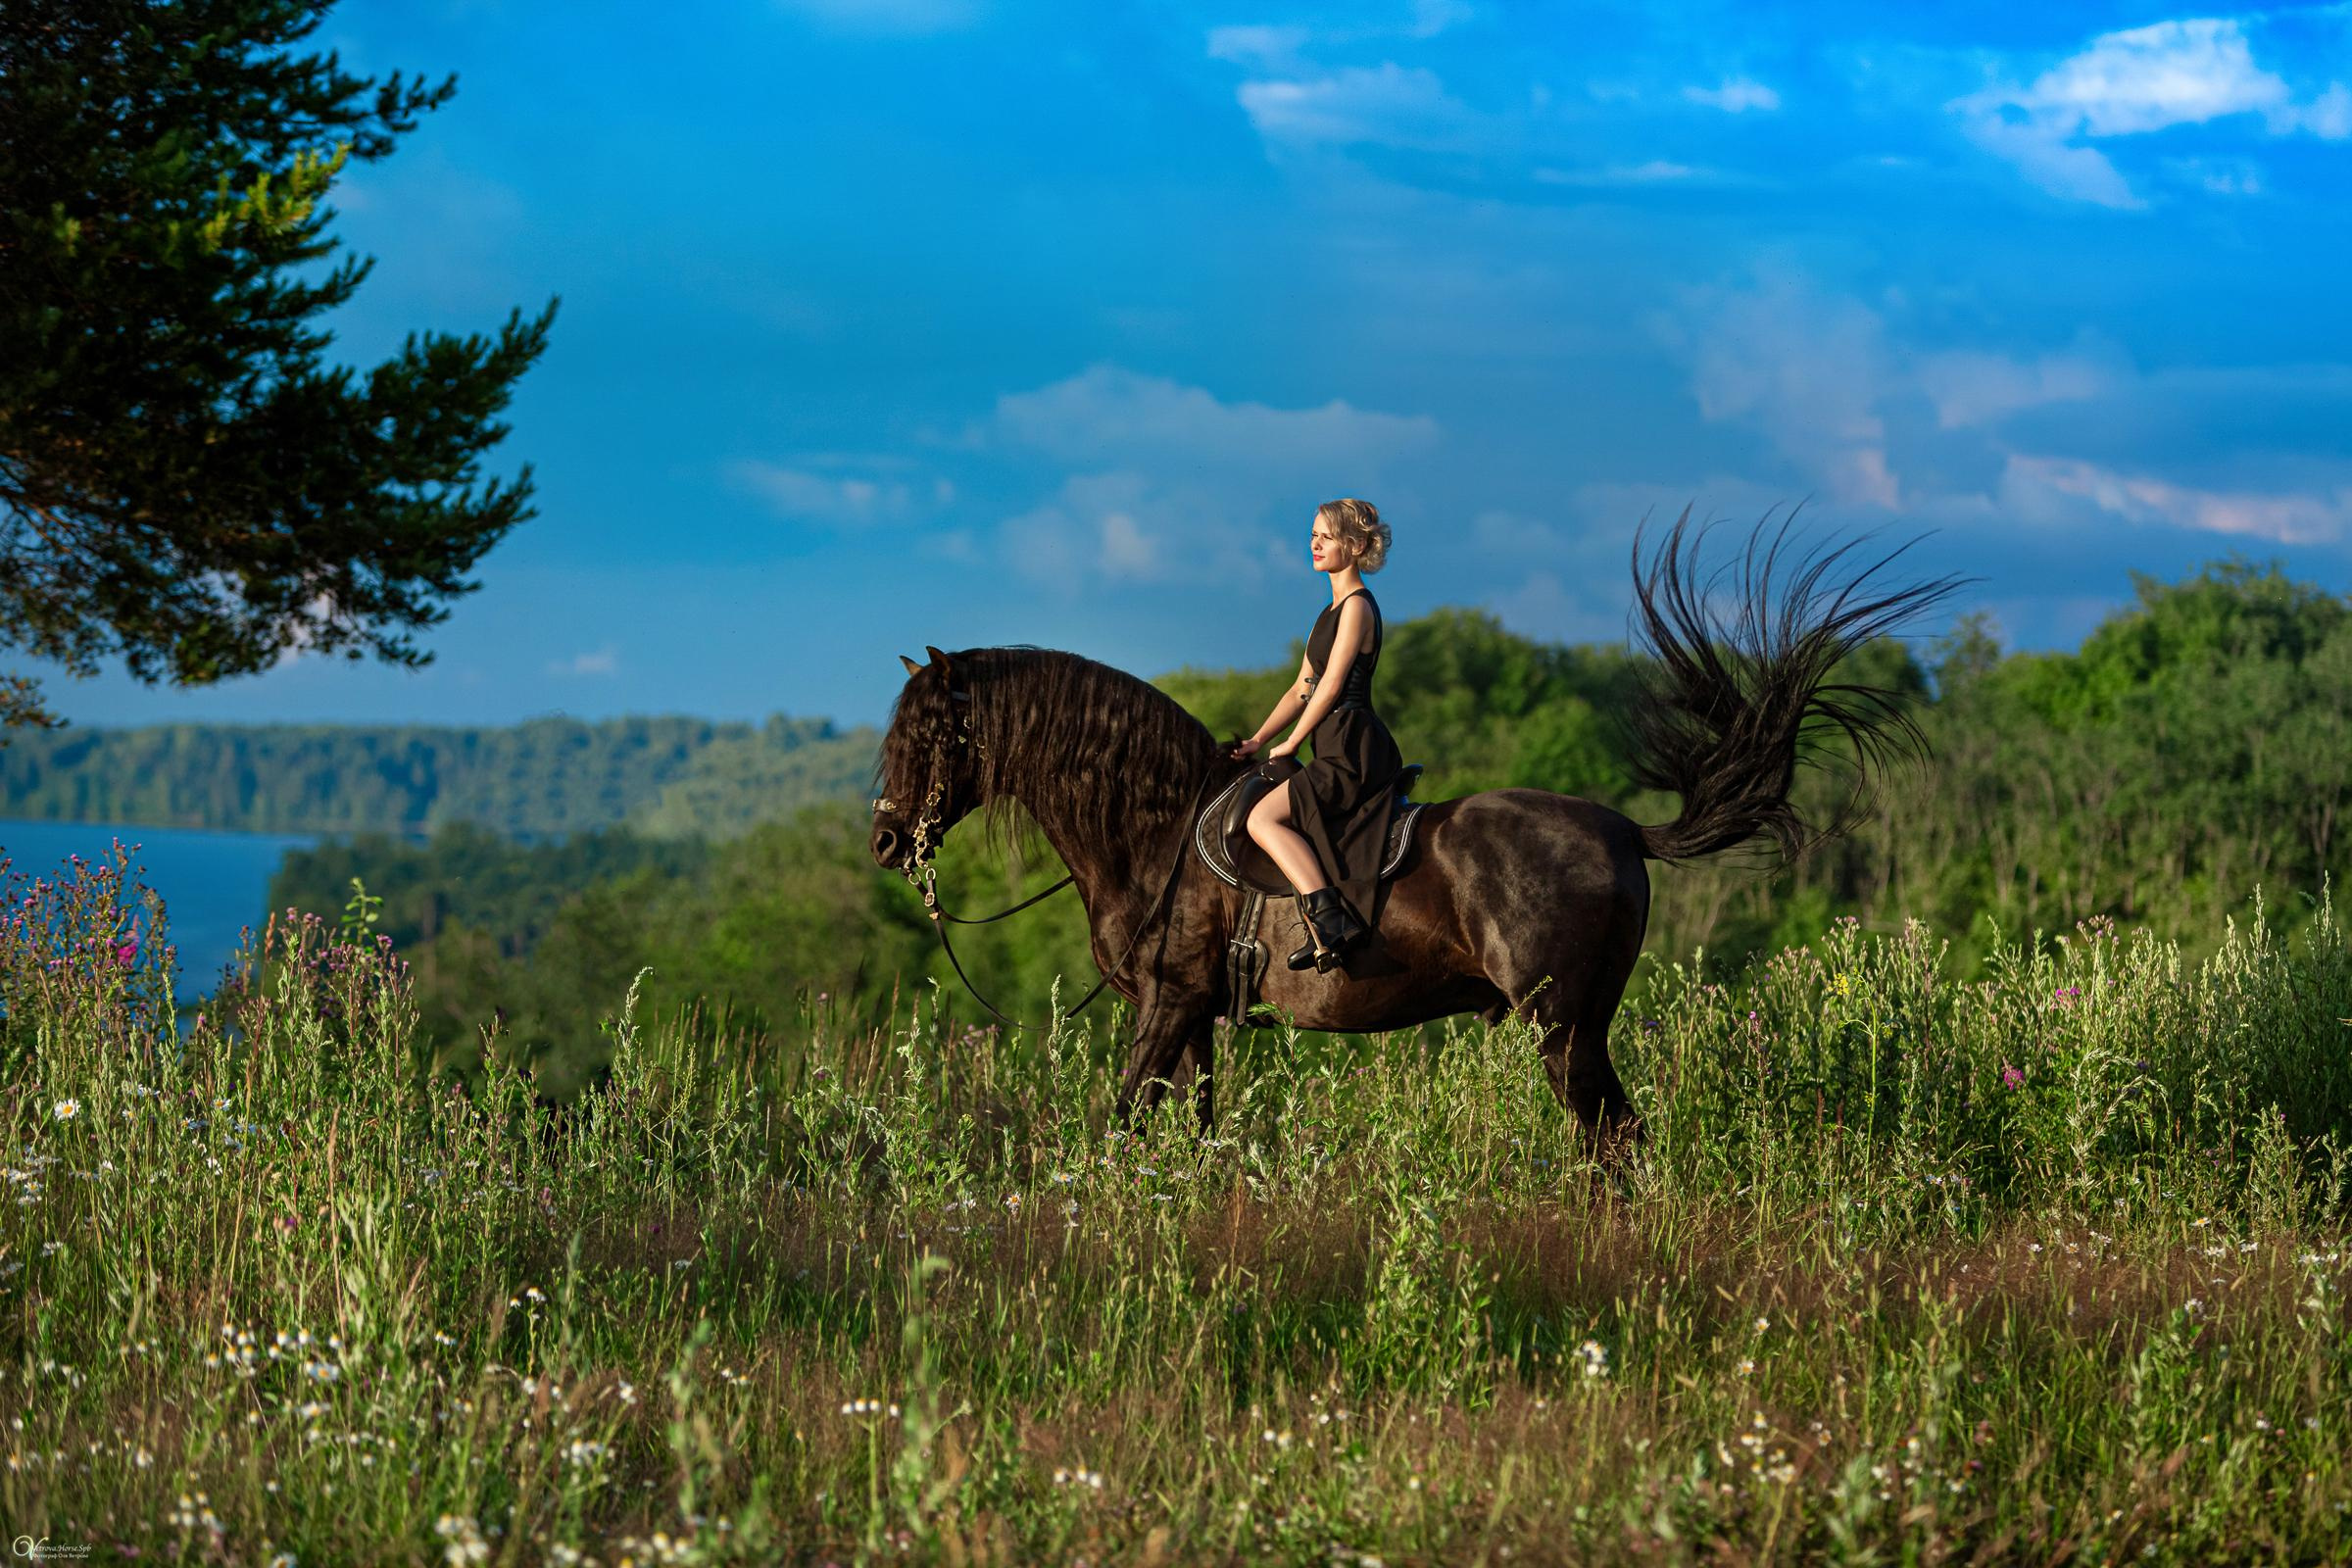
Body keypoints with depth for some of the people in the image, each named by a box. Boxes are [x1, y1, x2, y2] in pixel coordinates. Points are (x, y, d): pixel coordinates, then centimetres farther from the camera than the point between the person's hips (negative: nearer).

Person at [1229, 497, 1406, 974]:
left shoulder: (1357, 607, -8)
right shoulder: (1333, 610, 21)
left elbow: (1331, 685, -13)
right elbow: (1302, 689, 23)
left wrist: (1290, 744, -7)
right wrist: (1258, 739, 14)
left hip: (1355, 752, -10)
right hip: (1341, 754, 10)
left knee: (1263, 818, -21)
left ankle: (1328, 919, -32)